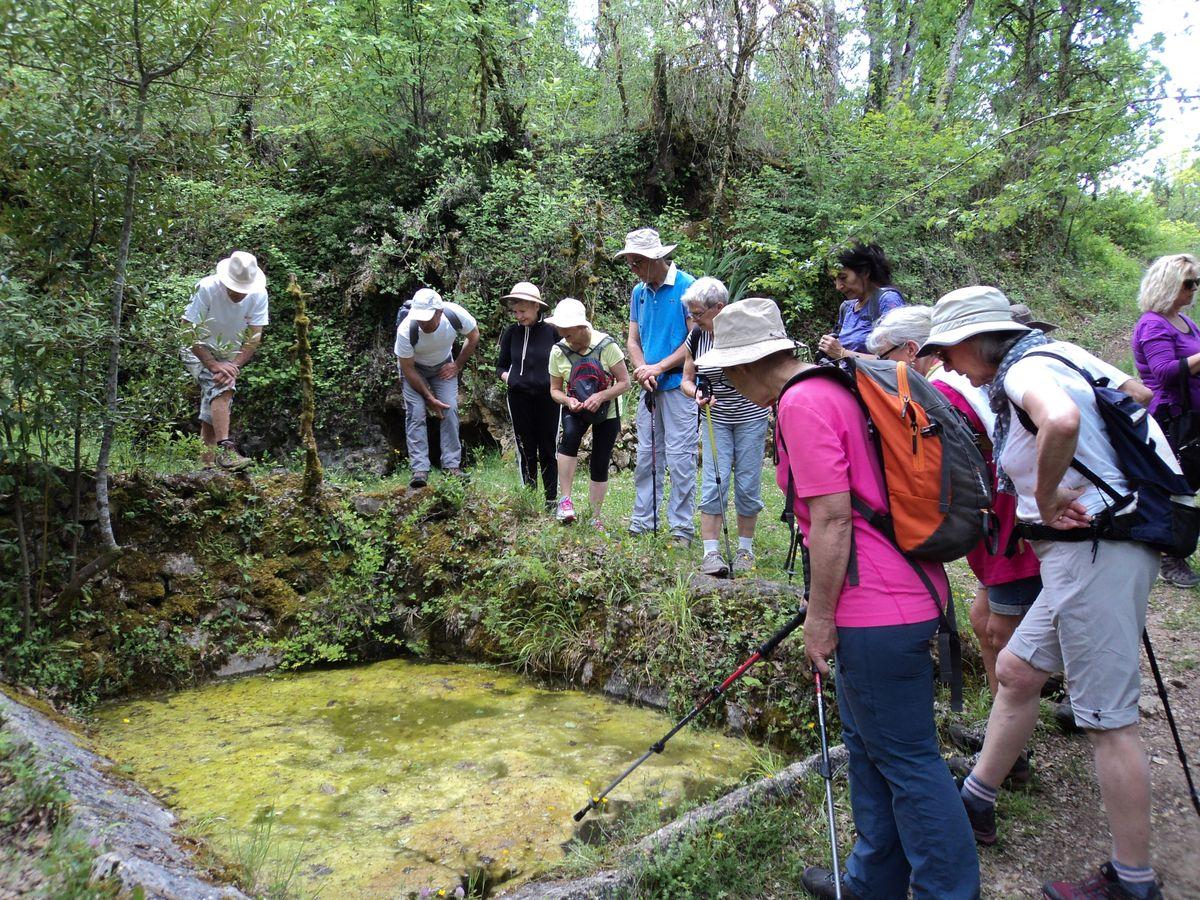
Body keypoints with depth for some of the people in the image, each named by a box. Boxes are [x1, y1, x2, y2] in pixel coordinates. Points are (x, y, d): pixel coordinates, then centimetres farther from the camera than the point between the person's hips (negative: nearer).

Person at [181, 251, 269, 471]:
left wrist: (234, 366, -26)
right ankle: (225, 449, -41)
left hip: (230, 356, 5)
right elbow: (190, 331, -22)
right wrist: (213, 365, -30)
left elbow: (254, 339, -13)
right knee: (222, 387, -32)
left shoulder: (259, 295, -15)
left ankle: (206, 467, 5)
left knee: (211, 416, 4)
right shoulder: (206, 288, -24)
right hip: (200, 352, -4)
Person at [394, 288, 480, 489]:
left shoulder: (456, 315, -31)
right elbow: (408, 369, -21)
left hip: (443, 365, 2)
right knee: (416, 412, -15)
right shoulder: (406, 331, -35)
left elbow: (474, 336, -6)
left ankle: (452, 466, -5)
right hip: (414, 368, -2)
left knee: (450, 409, -10)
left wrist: (458, 365, -6)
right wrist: (429, 398, -20)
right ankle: (420, 470, -16)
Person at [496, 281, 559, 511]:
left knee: (548, 449, 5)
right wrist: (505, 375, -7)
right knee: (525, 450, 9)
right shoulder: (511, 333, 1)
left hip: (547, 397, -2)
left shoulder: (552, 331, -6)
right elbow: (501, 365, 12)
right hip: (519, 399, 2)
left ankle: (551, 500, 15)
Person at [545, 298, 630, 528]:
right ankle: (565, 498, -28)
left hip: (607, 412, -1)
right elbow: (555, 389, -1)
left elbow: (624, 382, -15)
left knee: (600, 465, 2)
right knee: (570, 435, -32)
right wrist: (568, 401, -22)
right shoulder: (559, 351, -10)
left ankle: (596, 517, 18)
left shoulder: (606, 345, -19)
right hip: (575, 409, 1)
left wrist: (600, 396, -31)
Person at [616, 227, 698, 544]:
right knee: (646, 455, 11)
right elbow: (633, 340, 12)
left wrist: (659, 368, -14)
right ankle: (642, 521, 20)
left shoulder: (687, 286, -9)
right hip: (650, 388, 7)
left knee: (679, 457, -3)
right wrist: (642, 370, -8)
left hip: (679, 384, -6)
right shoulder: (639, 292, 11)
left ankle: (681, 527, 5)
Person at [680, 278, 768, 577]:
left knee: (748, 485, 3)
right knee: (713, 482, -5)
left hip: (750, 417, -2)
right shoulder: (696, 337, -4)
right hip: (715, 419, 3)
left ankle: (745, 548, 18)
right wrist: (697, 394, -16)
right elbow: (687, 379, 4)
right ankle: (711, 551, 0)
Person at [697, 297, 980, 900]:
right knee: (869, 745, 21)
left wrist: (819, 616, -13)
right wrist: (825, 603, 27)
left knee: (907, 760, 2)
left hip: (878, 613, -11)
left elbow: (832, 518, -22)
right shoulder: (836, 387, 15)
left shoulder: (802, 403, -17)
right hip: (906, 592, 11)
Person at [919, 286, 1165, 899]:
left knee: (1109, 721, 0)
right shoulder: (1060, 355, 14)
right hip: (1085, 554, 10)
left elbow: (1061, 420, -39)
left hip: (1097, 555, -10)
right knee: (1015, 671, 17)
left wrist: (1045, 495, -22)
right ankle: (975, 806, 32)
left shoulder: (1027, 370, -16)